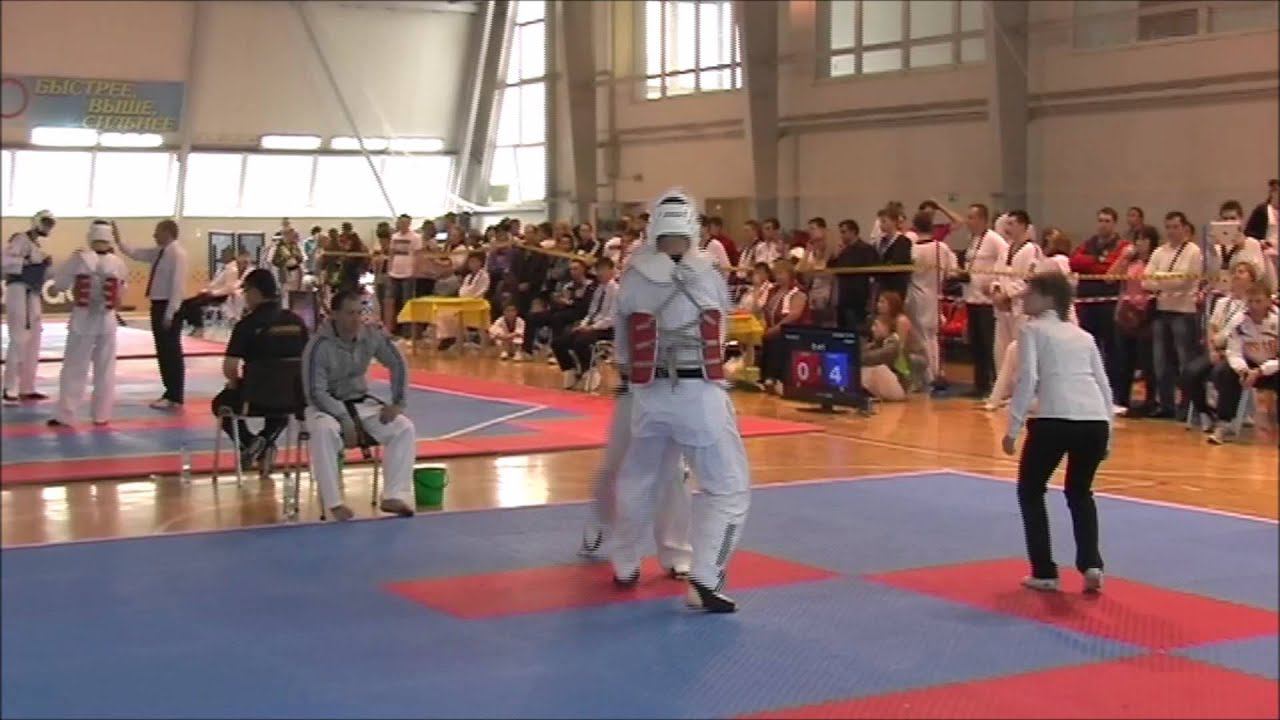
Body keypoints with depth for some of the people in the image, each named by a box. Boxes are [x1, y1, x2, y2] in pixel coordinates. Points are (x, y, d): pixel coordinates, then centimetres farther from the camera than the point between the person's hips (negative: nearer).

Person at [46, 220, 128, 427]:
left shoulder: (79, 258, -10)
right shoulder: (117, 263, -5)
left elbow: (59, 284, -3)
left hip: (82, 321, -1)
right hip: (106, 322, 1)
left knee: (74, 369, 6)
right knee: (105, 371, 12)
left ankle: (65, 415, 6)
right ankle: (101, 415, 16)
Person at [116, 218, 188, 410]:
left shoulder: (177, 253, -16)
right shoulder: (159, 252, 12)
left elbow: (177, 285, -20)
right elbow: (134, 253, 19)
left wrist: (169, 313, -21)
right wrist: (118, 239, 7)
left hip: (168, 307, -9)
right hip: (158, 305, 9)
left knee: (171, 352, -4)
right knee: (163, 352, 14)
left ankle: (175, 398, 2)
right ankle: (170, 393, 23)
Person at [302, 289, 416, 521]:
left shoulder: (372, 335, -9)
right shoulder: (319, 346, -23)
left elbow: (398, 365, 6)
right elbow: (315, 392, -22)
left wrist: (398, 403, -2)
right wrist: (345, 420, -28)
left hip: (361, 402, 5)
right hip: (325, 405, -5)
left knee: (405, 428, -14)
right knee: (325, 431, -39)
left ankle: (394, 495, -14)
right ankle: (334, 502, -32)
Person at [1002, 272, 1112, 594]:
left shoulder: (1033, 329, 10)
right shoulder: (1083, 335, 26)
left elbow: (1027, 379, -3)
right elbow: (1104, 385, 22)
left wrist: (1013, 428, -3)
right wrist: (1107, 433, 27)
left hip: (1055, 419, -5)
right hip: (1095, 421, 5)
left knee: (1030, 491, 18)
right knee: (1080, 493, 27)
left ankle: (1045, 573, 14)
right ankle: (1091, 565, 10)